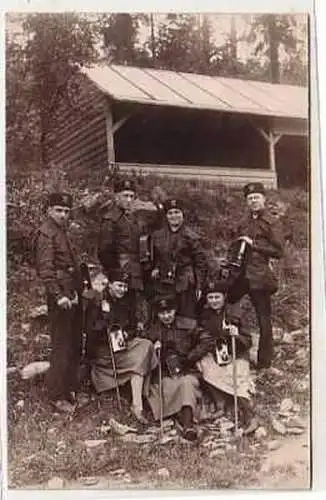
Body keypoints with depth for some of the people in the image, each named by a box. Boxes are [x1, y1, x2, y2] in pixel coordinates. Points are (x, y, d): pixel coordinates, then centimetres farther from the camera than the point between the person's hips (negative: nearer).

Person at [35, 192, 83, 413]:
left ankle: (71, 388, 26)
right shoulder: (46, 233, -10)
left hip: (73, 295, 9)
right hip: (61, 297, -9)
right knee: (62, 347, -4)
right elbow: (45, 269, -18)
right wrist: (59, 295, -24)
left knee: (75, 345, 14)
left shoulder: (62, 231, 18)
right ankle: (58, 396, 5)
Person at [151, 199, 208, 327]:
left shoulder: (190, 236, -1)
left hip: (185, 286, -4)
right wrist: (154, 268, 5)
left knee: (187, 321, -7)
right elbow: (154, 258, 25)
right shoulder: (157, 235, 11)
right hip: (163, 286, 4)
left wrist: (199, 286, -4)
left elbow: (201, 263, 0)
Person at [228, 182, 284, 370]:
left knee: (264, 318, 2)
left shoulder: (272, 224, -1)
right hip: (241, 275, 6)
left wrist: (254, 244, -13)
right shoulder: (243, 223, 16)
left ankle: (264, 362, 14)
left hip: (260, 276, -5)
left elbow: (278, 251, -10)